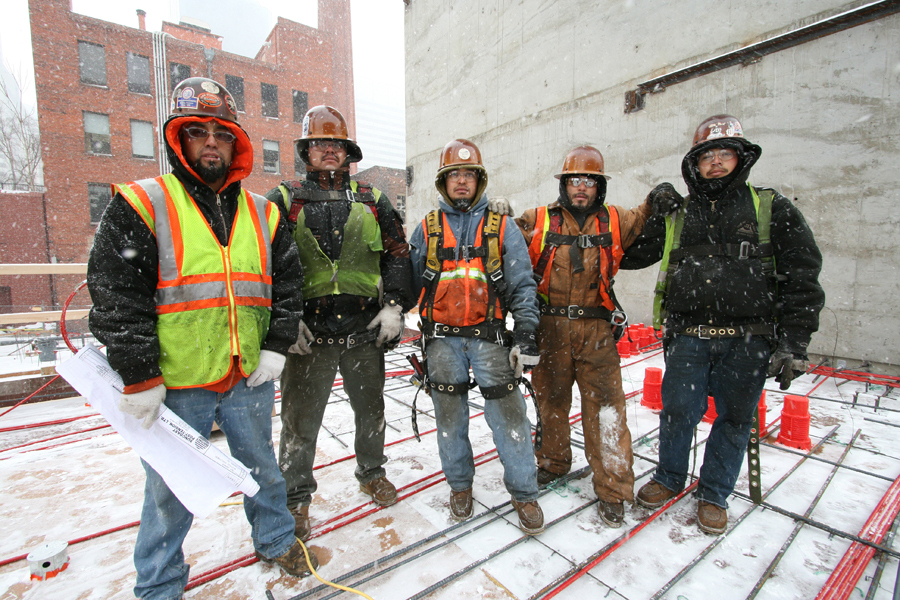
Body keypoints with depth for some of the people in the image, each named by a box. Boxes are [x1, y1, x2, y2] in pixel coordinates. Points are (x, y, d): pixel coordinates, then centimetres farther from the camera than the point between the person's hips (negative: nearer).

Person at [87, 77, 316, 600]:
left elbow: (288, 285, 7)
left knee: (263, 468, 21)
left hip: (249, 379, 3)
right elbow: (115, 298, -9)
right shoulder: (141, 205, -5)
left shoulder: (262, 214, 7)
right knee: (170, 489, 15)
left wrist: (276, 347, -2)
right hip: (174, 384, -3)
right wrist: (139, 379, -11)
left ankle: (276, 538, 45)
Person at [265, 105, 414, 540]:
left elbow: (397, 254, 9)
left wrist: (394, 306, -1)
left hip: (365, 328, 2)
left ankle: (371, 472, 41)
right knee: (301, 417, 7)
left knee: (370, 409, 17)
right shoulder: (284, 200, 5)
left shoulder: (372, 201, 10)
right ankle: (295, 496, 29)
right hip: (308, 330, -2)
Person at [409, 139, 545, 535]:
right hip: (442, 337, 2)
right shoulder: (427, 229, 10)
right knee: (450, 414, 10)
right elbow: (410, 282, 13)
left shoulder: (501, 227, 6)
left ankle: (523, 491, 20)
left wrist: (526, 331, -6)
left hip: (489, 335, -1)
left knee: (507, 411, -1)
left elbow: (521, 284, 3)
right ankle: (460, 486, 31)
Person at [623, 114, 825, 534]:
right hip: (688, 337, 1)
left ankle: (714, 494, 32)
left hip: (748, 340, 0)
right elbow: (630, 253, 16)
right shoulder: (676, 215, 11)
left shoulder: (771, 208, 5)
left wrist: (793, 342, -6)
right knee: (678, 411, 5)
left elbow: (802, 276, 1)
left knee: (734, 418, 10)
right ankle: (669, 479, 31)